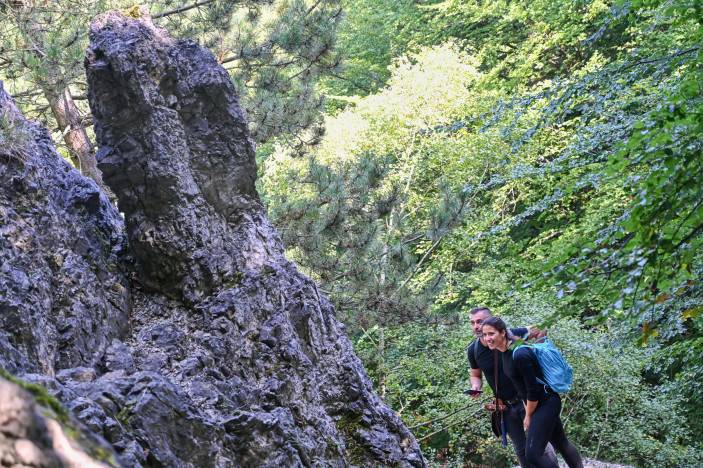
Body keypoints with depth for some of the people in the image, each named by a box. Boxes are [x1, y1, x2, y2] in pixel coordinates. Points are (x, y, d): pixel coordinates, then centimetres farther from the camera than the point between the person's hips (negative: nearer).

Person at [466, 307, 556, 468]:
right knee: (521, 450, 14)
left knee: (539, 444, -3)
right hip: (506, 406, 4)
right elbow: (475, 374, 12)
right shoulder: (473, 350, -6)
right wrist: (476, 386, -9)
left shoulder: (512, 334, -19)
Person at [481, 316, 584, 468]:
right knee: (561, 444, 23)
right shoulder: (505, 352, 2)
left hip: (546, 403, -9)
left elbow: (533, 389, -22)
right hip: (538, 403, 9)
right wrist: (527, 411, 11)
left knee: (532, 454, -13)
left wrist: (528, 417, -10)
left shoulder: (519, 355, -27)